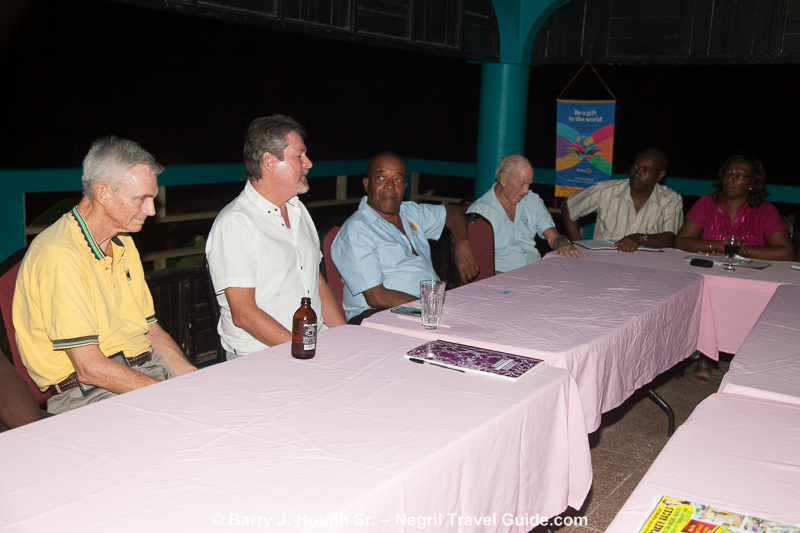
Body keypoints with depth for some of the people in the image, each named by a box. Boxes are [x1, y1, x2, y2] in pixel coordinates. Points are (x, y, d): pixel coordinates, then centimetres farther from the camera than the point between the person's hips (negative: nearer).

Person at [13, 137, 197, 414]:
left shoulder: (123, 244, 15)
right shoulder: (61, 256, -16)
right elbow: (90, 368, -19)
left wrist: (194, 378, 0)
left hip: (146, 369, 8)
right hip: (87, 392, -8)